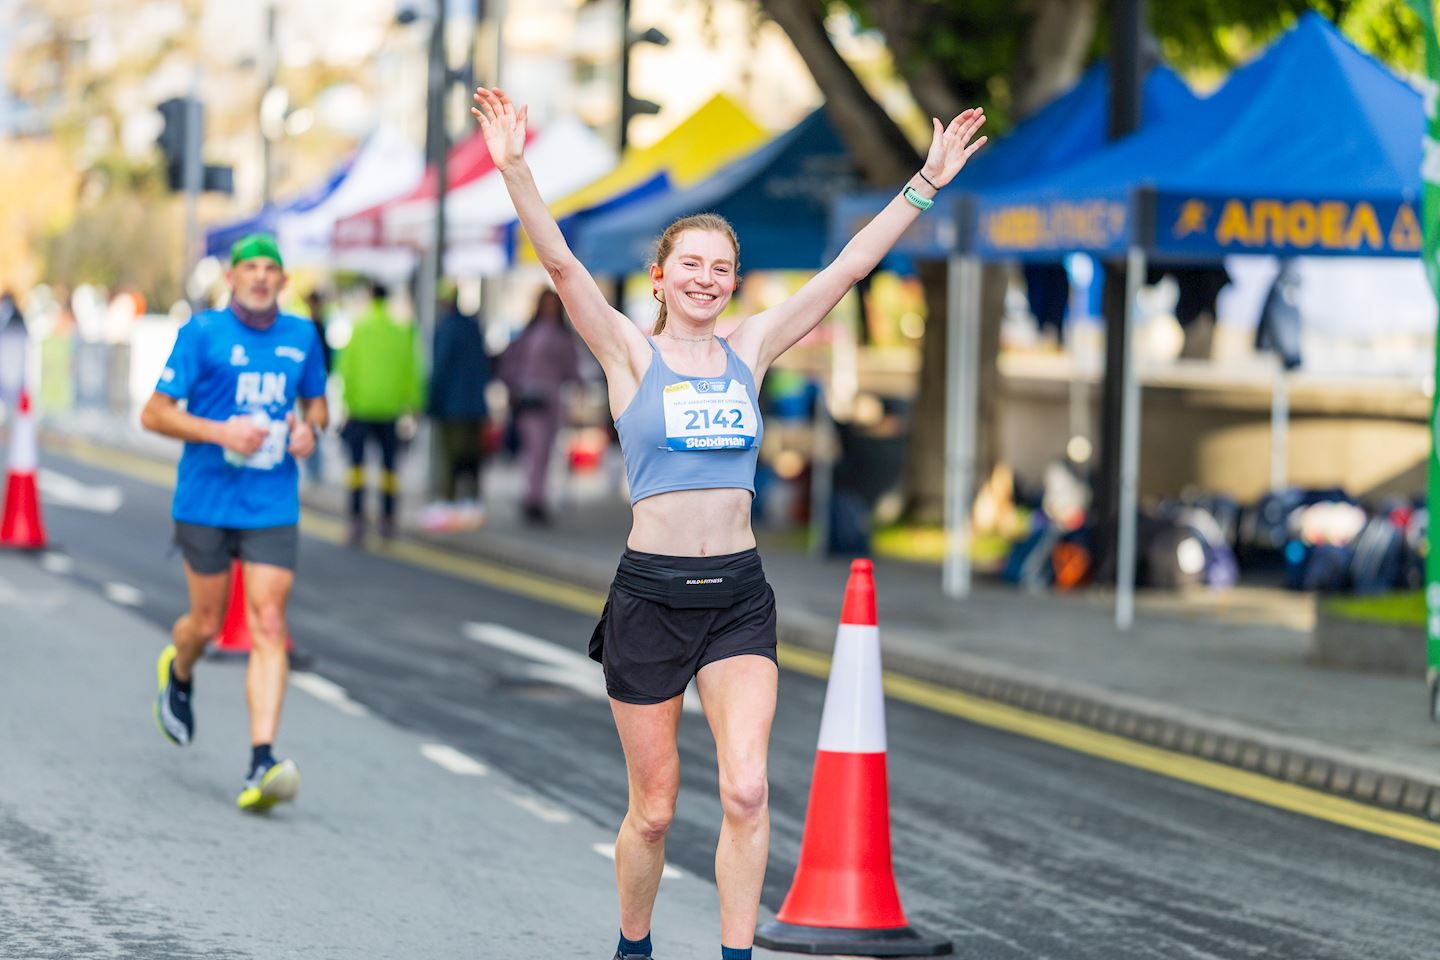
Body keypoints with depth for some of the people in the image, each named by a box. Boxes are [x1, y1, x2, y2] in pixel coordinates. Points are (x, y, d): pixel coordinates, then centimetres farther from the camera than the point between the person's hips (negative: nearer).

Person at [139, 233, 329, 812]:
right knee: (207, 623, 9)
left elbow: (316, 401, 22)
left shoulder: (301, 336, 7)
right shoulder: (202, 333, -5)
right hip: (206, 501, -2)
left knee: (269, 627, -10)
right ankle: (178, 674, 48)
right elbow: (153, 414, -6)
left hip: (273, 507, 2)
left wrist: (310, 427, -1)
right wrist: (221, 432, -19)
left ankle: (261, 765, -16)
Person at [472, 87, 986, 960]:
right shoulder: (631, 353, 0)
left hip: (739, 596, 2)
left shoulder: (750, 351, 8)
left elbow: (850, 267, 7)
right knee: (654, 810, 6)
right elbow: (561, 264, -14)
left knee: (747, 790, -14)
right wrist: (516, 172, -27)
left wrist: (926, 185, 4)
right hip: (651, 594, -2)